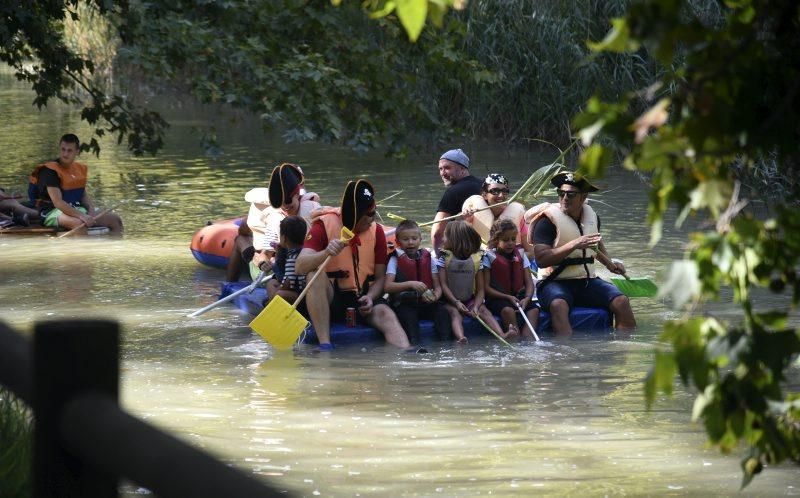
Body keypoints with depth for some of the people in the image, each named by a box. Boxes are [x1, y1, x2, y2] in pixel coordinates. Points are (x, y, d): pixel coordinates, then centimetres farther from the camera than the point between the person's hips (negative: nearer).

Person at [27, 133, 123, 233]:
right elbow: (57, 202, -24)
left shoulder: (80, 169, 10)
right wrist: (82, 215, -33)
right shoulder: (50, 171, -15)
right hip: (54, 212, -8)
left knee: (115, 219, -2)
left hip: (77, 210, 8)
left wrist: (91, 210, -4)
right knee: (81, 223, -39)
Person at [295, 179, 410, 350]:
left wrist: (370, 297, -14)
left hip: (362, 298, 3)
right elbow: (300, 267, -21)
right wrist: (326, 253, -41)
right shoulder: (325, 225, -9)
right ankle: (325, 345, -37)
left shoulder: (376, 231, 3)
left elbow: (380, 277, 8)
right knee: (315, 276, -33)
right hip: (330, 299, -3)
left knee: (386, 315, -27)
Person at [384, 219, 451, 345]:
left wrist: (435, 297, -19)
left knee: (442, 312, -23)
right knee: (409, 316, -34)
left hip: (426, 302, 3)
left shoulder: (429, 259, 9)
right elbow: (387, 286, -13)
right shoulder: (395, 260, 0)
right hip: (403, 303, -3)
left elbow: (438, 286, 6)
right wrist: (410, 284, -27)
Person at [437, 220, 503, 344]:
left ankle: (503, 336, -41)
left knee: (483, 310, -23)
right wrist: (456, 302, -22)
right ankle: (460, 338, -59)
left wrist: (476, 306, -21)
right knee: (455, 314, -30)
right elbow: (443, 284, -8)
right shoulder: (445, 257, -2)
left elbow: (480, 289, -2)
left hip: (470, 300, 2)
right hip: (450, 301, -2)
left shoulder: (476, 259, 0)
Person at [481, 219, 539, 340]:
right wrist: (508, 297, -16)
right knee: (508, 310, -36)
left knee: (534, 309, -25)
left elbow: (529, 282, 8)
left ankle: (528, 339, -39)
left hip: (519, 296, 4)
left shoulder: (520, 254, 12)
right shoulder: (489, 257, -1)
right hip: (497, 298, -4)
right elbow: (486, 287, -7)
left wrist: (527, 298, -14)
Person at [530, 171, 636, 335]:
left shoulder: (591, 215, 11)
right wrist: (574, 245, -25)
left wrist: (609, 263, 17)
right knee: (558, 305, -38)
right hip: (555, 282, -6)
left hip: (587, 281, 6)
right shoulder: (548, 220, -8)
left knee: (621, 301, -18)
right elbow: (541, 259, -20)